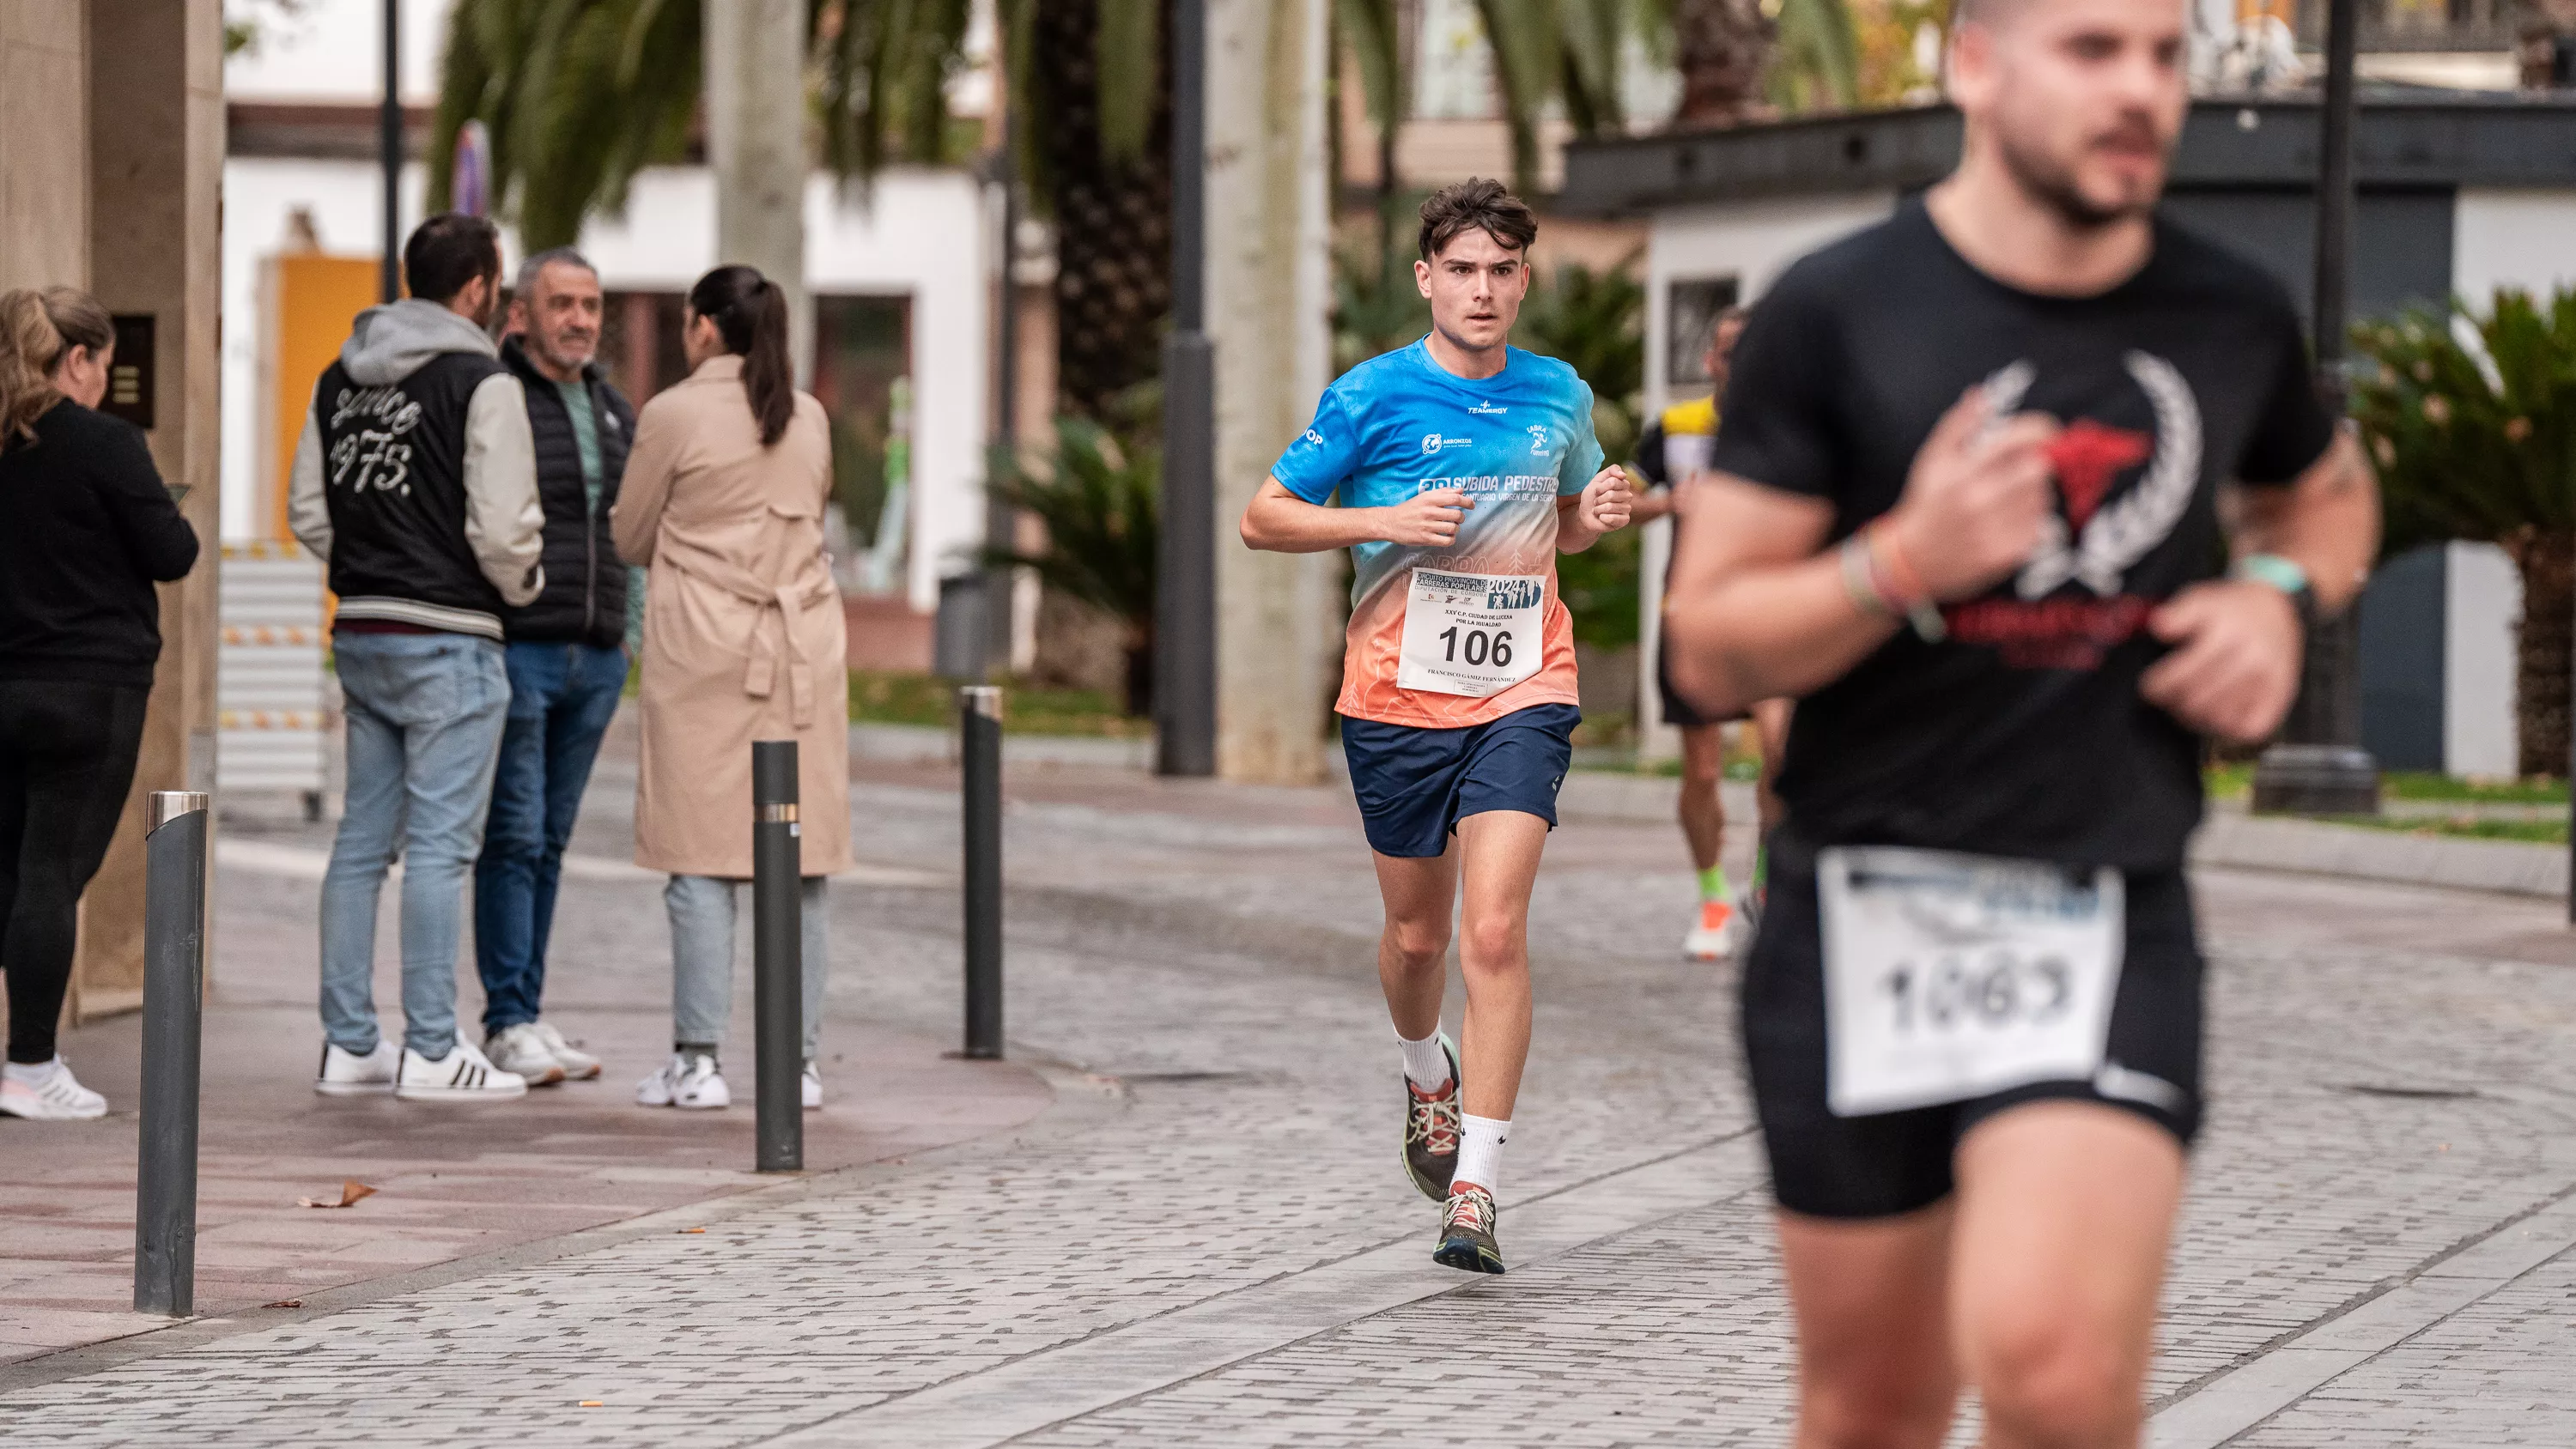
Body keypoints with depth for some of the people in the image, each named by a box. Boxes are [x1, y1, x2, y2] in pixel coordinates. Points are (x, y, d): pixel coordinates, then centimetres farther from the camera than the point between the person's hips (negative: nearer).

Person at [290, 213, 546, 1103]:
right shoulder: (481, 383, -12)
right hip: (448, 639, -7)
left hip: (360, 632, 7)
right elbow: (501, 525, -16)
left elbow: (307, 511, 13)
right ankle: (431, 1051, -4)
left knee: (363, 837, 12)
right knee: (440, 842, -5)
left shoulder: (341, 380, 11)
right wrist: (523, 586, 3)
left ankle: (349, 1044, 14)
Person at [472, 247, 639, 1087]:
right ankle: (508, 1025, -4)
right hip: (517, 650, -7)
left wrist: (625, 639, 17)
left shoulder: (614, 411, 15)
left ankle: (530, 1014, 14)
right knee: (514, 837, -6)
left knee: (550, 841, 10)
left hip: (596, 659, 7)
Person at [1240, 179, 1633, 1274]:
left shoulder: (1560, 399, 6)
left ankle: (1475, 1188, -14)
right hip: (1397, 698, 0)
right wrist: (1387, 522, -15)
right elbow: (1263, 518, -1)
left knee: (1495, 929, -15)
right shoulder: (1372, 398, -4)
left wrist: (1600, 515, 0)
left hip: (1522, 695, 0)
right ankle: (1428, 1075, 47)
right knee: (1416, 932, 13)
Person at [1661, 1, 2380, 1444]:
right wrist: (1908, 563, -22)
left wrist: (2281, 596, 4)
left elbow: (2326, 492, 27)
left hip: (2111, 918, 1)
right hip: (1867, 907, 0)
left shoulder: (2232, 318, 4)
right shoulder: (1836, 316, -5)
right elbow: (1713, 650, -5)